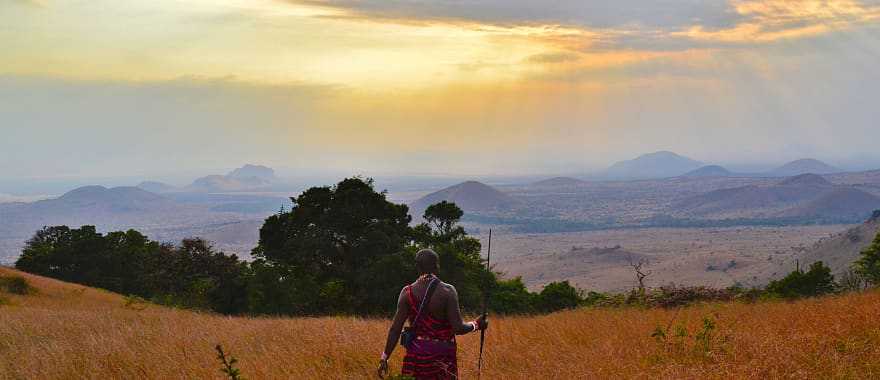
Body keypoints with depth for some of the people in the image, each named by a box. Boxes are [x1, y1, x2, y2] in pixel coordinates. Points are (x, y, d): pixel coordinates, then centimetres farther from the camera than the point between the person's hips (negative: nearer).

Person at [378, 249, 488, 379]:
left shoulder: (408, 292, -3)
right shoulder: (447, 291, -9)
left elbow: (395, 328, -5)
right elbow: (458, 328, -13)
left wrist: (385, 357, 1)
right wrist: (476, 325, 7)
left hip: (416, 353, 2)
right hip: (442, 355, -2)